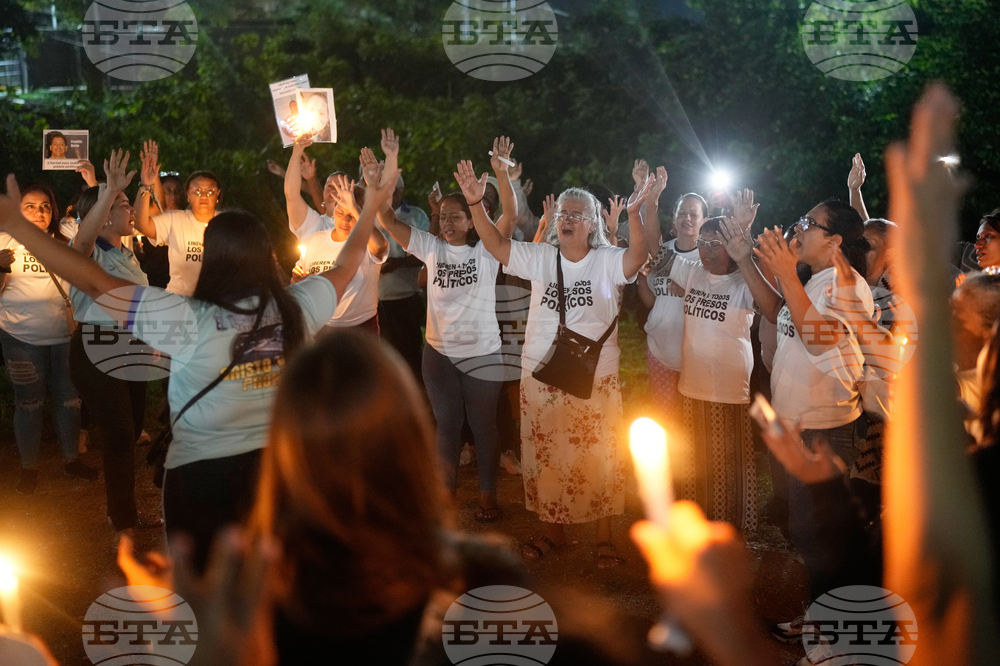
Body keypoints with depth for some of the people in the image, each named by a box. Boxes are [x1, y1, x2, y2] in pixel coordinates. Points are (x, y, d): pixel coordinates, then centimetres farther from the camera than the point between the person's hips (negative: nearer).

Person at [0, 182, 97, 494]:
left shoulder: (63, 241, 10)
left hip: (63, 334, 3)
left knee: (69, 398, 10)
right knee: (29, 403, 7)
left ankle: (71, 459, 26)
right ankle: (28, 468, 21)